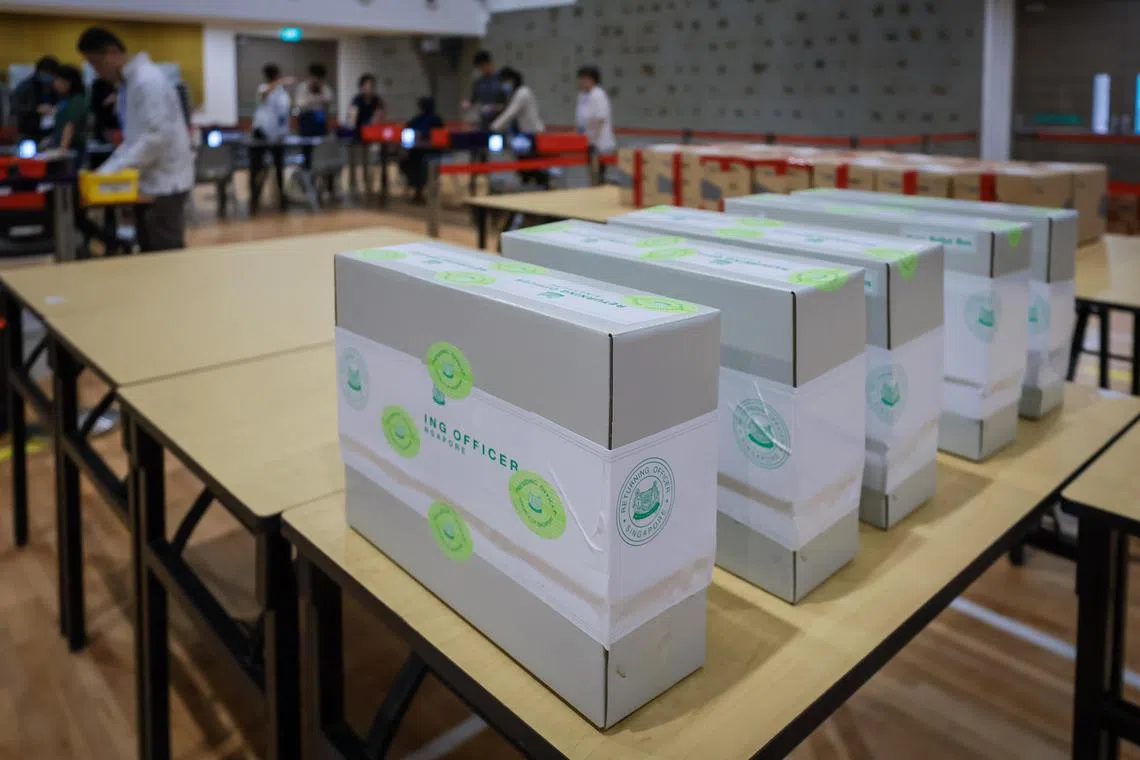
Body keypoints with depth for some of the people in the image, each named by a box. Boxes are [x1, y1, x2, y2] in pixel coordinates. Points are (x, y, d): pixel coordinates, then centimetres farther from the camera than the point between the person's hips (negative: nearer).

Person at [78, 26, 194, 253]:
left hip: (165, 180, -9)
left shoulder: (148, 80, -16)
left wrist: (114, 169, -18)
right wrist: (109, 168, 7)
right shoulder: (127, 83, 14)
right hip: (148, 180, 9)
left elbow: (158, 136, -23)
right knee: (150, 254, 13)